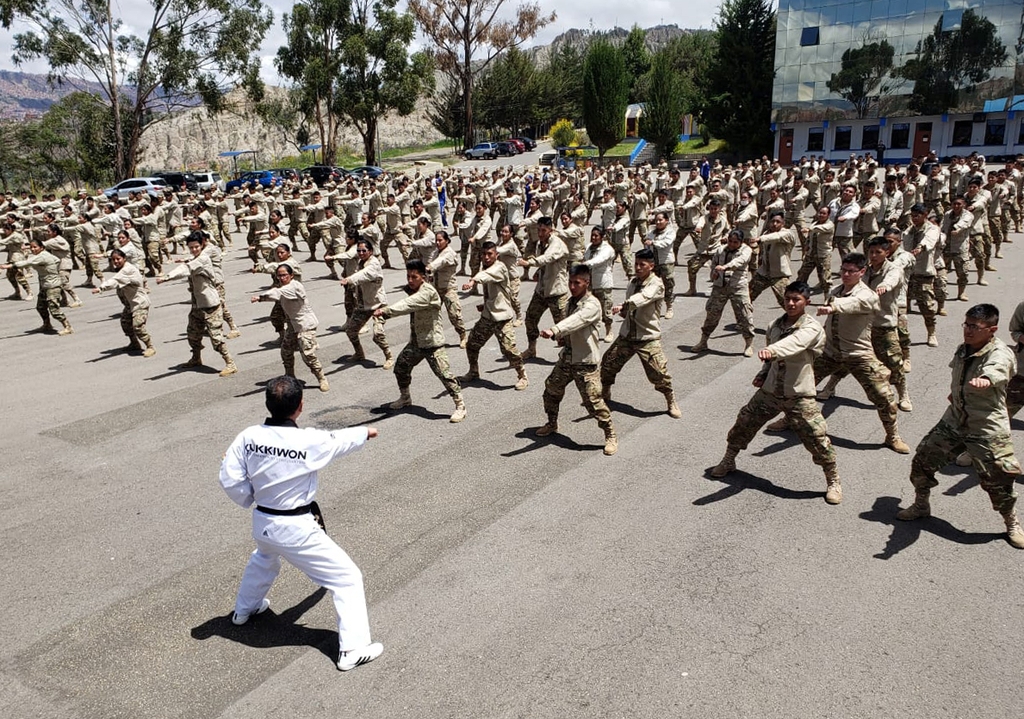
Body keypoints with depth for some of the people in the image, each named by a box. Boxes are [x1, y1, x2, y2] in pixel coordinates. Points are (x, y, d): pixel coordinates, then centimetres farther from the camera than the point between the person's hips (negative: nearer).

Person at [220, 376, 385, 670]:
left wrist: (252, 500, 14)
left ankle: (245, 608, 61)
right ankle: (353, 648, 5)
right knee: (347, 577, 5)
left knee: (264, 559, 40)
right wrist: (366, 432, 18)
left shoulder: (248, 436, -11)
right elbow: (342, 440, -3)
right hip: (296, 529, -6)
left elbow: (230, 479, -5)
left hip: (262, 522, 6)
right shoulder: (310, 442, -23)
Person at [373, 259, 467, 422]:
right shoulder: (412, 289, 5)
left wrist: (386, 311, -41)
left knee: (444, 374, -10)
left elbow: (407, 305, -36)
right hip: (416, 341, 9)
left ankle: (460, 406, 2)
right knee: (401, 367, 19)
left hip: (432, 342, -9)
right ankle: (405, 398, 42)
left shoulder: (428, 292, -24)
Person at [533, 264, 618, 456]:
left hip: (585, 361, -8)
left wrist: (554, 330, -53)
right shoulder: (571, 301, 8)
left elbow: (576, 321, -38)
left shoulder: (592, 305, -19)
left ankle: (611, 435, 11)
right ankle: (552, 424, 43)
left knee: (593, 401, -8)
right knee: (551, 390, 18)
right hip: (566, 357, 8)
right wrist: (561, 337, 0)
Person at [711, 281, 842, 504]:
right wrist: (763, 373, 3)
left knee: (818, 438, -7)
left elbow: (794, 343, -38)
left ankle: (833, 481, 17)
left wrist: (772, 350, -56)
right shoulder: (774, 326, 5)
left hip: (799, 395, -5)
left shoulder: (812, 328, -14)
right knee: (744, 424, 11)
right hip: (770, 390, 5)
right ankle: (728, 461, 36)